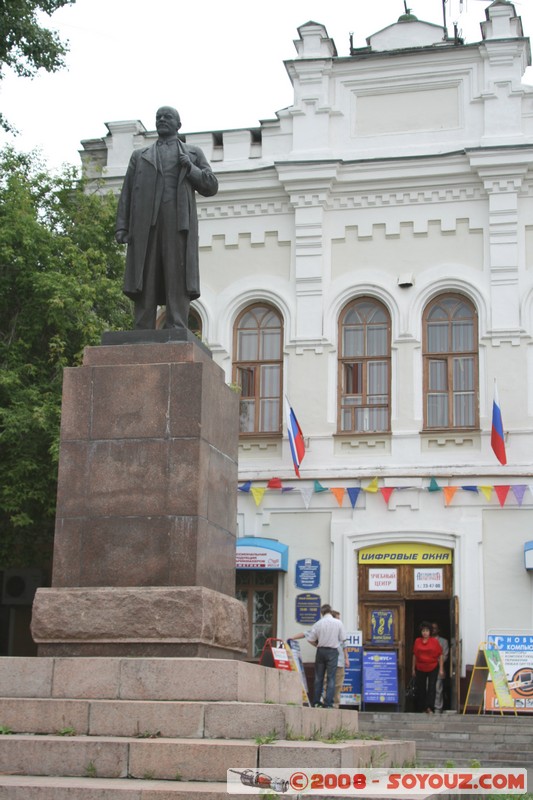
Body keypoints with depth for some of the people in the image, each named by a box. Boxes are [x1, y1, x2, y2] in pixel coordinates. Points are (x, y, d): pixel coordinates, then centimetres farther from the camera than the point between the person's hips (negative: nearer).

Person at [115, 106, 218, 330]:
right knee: (144, 282, -6)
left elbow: (211, 187, 14)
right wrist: (121, 226, 3)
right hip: (145, 224, 1)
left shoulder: (193, 153, 22)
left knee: (178, 282, -10)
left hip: (179, 224, -1)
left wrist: (190, 169, -2)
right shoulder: (139, 155, 25)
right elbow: (126, 193, 16)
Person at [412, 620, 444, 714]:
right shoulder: (417, 641, 2)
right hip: (420, 669, 2)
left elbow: (440, 655, -1)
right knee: (420, 688, 7)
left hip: (433, 668, -2)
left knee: (431, 688, -9)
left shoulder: (435, 641, -4)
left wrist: (441, 669, -4)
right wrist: (413, 669, 9)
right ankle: (421, 708, 16)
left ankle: (429, 708, -13)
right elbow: (414, 655, 8)